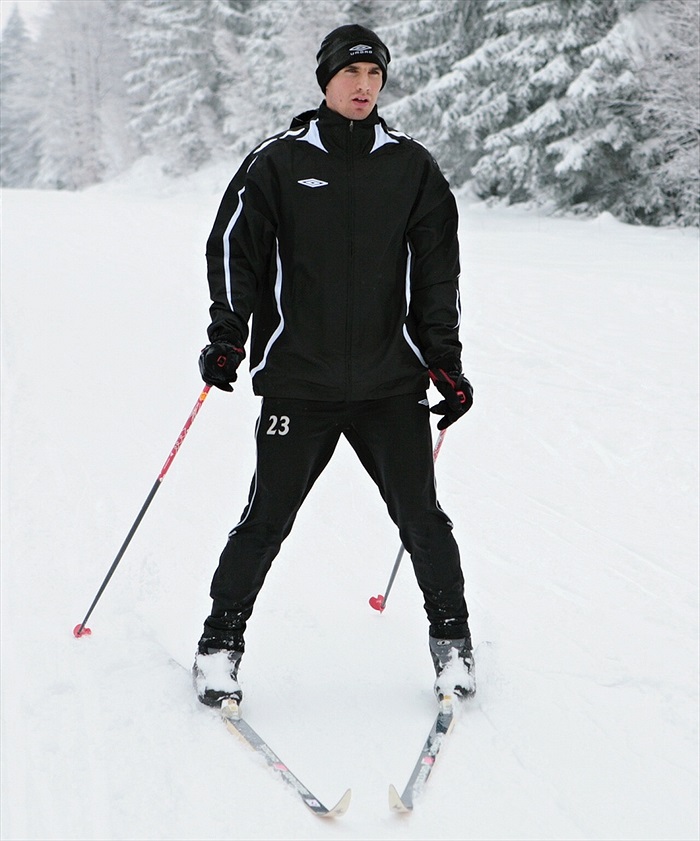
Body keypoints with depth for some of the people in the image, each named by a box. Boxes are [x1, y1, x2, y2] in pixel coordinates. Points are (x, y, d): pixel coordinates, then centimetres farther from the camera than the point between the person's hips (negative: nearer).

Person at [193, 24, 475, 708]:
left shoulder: (411, 167, 8)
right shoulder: (278, 163, 3)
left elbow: (437, 272, 11)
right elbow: (234, 248, 5)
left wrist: (445, 362, 7)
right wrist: (227, 337, -6)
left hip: (391, 383, 2)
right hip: (298, 381, -1)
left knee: (420, 517, 1)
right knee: (267, 519, -1)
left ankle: (451, 637, 21)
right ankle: (220, 642, 16)